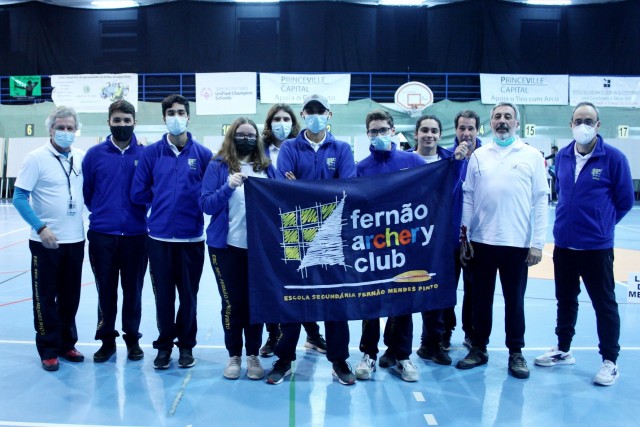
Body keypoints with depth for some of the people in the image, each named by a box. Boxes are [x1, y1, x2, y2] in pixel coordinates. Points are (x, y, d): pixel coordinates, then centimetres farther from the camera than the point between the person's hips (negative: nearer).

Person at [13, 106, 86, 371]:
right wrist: (41, 228, -19)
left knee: (70, 296, 13)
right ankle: (48, 350, 17)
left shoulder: (82, 158, 4)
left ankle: (66, 343, 27)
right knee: (46, 296, 5)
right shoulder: (36, 158, -9)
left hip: (75, 240, 4)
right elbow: (19, 198, -11)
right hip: (46, 241, -4)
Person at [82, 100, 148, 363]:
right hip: (101, 235, 1)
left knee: (133, 290, 8)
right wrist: (101, 212, 11)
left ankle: (133, 339, 23)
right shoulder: (95, 154, 2)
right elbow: (85, 191, 9)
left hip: (136, 235, 0)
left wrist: (138, 212, 3)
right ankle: (107, 340, 24)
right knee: (106, 290, 9)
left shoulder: (146, 154, 0)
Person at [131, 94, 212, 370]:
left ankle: (186, 345, 26)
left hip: (192, 237, 0)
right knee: (163, 295, 9)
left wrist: (192, 200, -4)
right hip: (159, 237, 1)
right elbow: (138, 193, 3)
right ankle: (164, 344, 26)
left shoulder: (203, 154, 0)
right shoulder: (151, 153, 2)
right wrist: (162, 199, 6)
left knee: (188, 295, 9)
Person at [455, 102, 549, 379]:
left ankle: (516, 353, 23)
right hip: (481, 241, 2)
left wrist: (537, 242, -5)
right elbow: (467, 197, 6)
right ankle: (478, 349, 25)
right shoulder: (478, 155, 6)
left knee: (514, 301, 8)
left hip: (517, 243, -2)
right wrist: (463, 237, 2)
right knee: (481, 299, 11)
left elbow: (540, 200, 0)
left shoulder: (532, 156, 2)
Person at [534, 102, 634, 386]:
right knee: (565, 300, 17)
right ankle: (563, 350, 32)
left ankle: (610, 361, 19)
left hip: (596, 246, -4)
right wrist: (571, 218, 13)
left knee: (604, 303, 6)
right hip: (563, 244, 5)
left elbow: (625, 201, -1)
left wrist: (601, 223, 4)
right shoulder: (562, 156, 4)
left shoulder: (613, 157, -9)